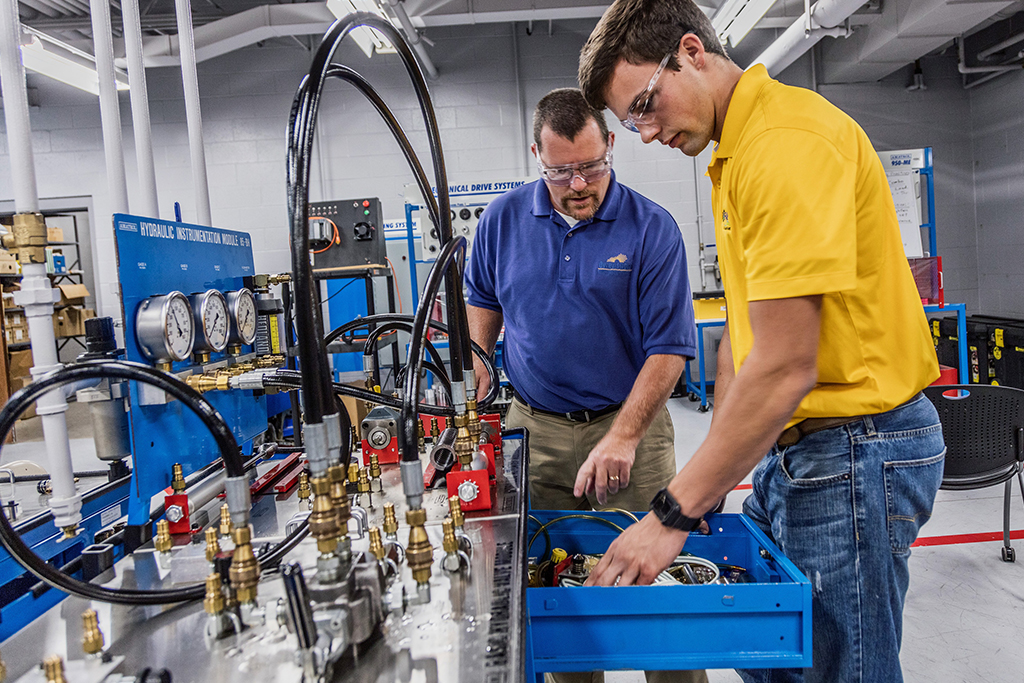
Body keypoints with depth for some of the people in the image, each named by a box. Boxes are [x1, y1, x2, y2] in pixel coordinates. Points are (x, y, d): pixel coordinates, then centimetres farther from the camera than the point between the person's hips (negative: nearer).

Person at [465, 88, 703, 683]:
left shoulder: (653, 229, -8)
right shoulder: (505, 219, 2)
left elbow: (669, 347, -11)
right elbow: (483, 298, 17)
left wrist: (623, 438, -20)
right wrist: (478, 381, 5)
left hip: (628, 422, -2)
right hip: (533, 429, 3)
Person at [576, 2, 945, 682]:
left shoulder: (789, 140, -20)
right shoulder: (737, 153, 13)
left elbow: (785, 368, -26)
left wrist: (674, 514, -21)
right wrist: (714, 468, 13)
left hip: (852, 448, -9)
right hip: (789, 444, 10)